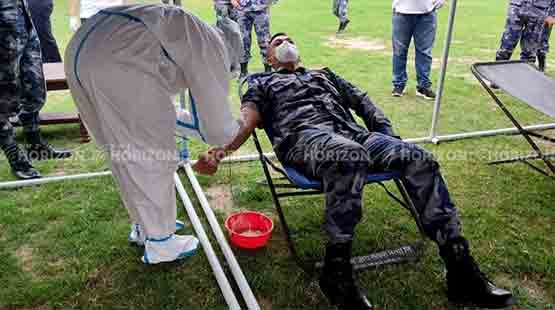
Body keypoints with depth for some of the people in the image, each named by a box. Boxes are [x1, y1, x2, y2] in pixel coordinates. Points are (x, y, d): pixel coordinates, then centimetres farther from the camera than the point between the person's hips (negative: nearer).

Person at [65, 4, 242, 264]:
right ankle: (160, 243, 20)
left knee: (125, 154, 21)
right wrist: (238, 131, 27)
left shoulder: (179, 32, 32)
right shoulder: (210, 46, 9)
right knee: (153, 158, 5)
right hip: (118, 61, -10)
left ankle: (143, 226, 38)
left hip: (80, 51, 10)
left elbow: (153, 104, 39)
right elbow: (216, 125, 7)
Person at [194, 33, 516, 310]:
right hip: (305, 135, -4)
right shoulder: (262, 82, 28)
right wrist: (220, 149, -13)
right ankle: (337, 269, -32)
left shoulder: (325, 74, 39)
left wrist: (389, 139, 9)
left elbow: (363, 100, 28)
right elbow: (246, 119, 9)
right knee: (351, 156, -41)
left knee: (420, 159, -21)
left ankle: (460, 266, -21)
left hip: (352, 132, 5)